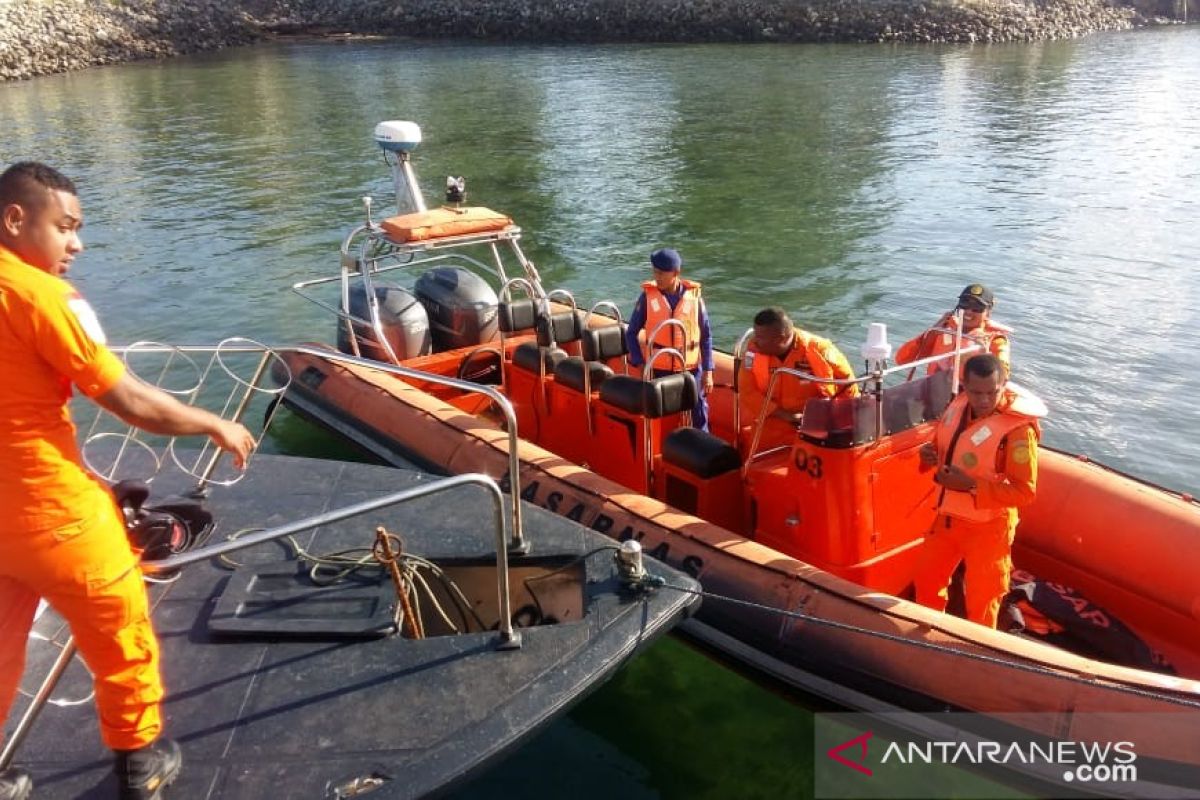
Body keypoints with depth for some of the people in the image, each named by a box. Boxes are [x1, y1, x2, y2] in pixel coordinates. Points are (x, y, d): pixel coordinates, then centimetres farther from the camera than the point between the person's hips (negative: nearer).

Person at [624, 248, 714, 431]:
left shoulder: (694, 295, -5)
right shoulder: (648, 295, -5)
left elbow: (706, 336, 2)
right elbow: (631, 333, 2)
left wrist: (708, 371, -1)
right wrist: (640, 364, -7)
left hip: (690, 369, 0)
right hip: (658, 370, 0)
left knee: (699, 416, 6)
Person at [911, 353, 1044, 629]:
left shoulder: (1017, 428, -26)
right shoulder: (958, 405, -5)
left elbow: (1025, 491, -24)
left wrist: (972, 487, -30)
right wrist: (929, 453, -10)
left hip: (988, 527, -7)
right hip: (947, 517, 7)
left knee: (981, 602, 12)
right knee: (926, 580, 22)